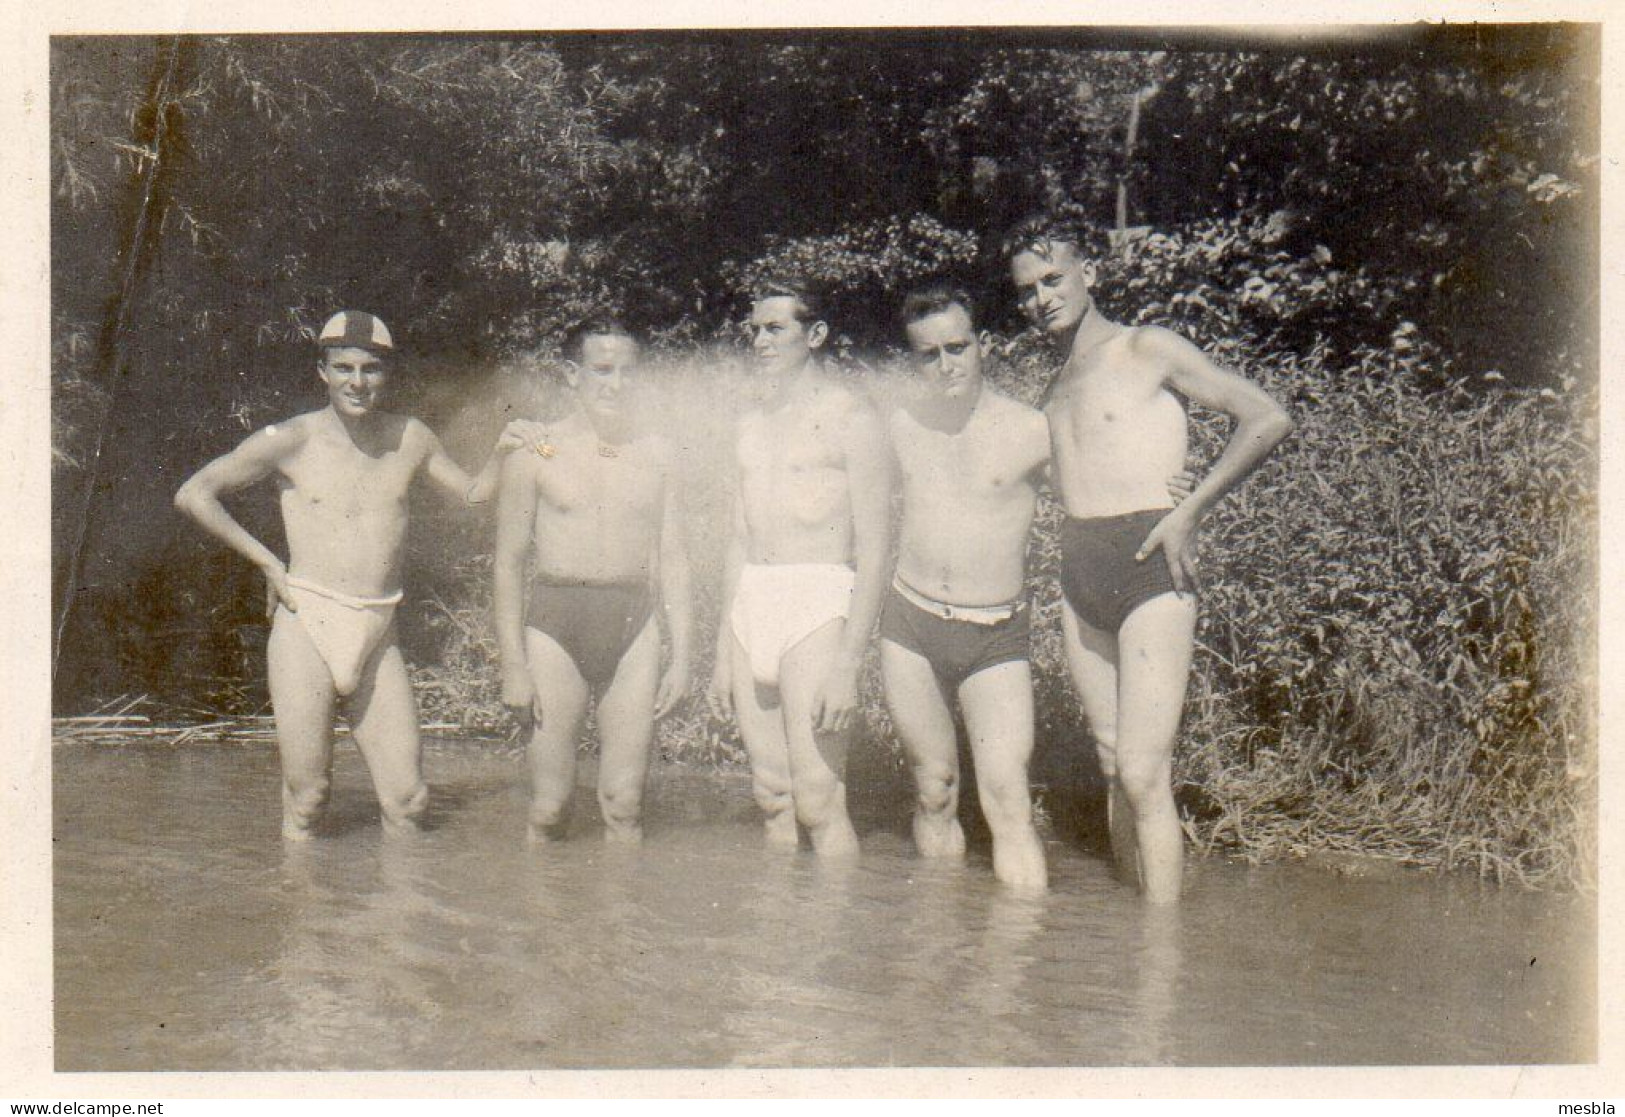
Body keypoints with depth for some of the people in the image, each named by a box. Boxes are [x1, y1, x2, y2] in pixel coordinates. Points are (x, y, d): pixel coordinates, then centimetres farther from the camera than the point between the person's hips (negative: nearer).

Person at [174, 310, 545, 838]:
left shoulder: (410, 438, 9)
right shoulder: (293, 439, -2)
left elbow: (474, 494, 25)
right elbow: (193, 494, 0)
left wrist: (502, 450, 5)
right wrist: (268, 562, -2)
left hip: (378, 637, 3)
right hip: (305, 627, -3)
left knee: (408, 802, 0)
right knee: (305, 800, 0)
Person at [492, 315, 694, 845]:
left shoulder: (655, 452, 9)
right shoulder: (534, 451, 1)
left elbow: (673, 558, 11)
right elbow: (508, 562, 1)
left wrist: (681, 657, 6)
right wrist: (514, 667, -5)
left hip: (634, 626, 2)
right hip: (555, 623, -2)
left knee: (625, 805, 3)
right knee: (549, 806, 0)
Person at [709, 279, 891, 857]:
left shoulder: (850, 418, -4)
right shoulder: (753, 423, 18)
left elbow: (873, 550, -10)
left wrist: (847, 663, -17)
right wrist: (724, 650, 17)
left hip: (818, 610, -6)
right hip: (749, 609, 7)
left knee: (817, 802, -11)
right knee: (771, 797, 7)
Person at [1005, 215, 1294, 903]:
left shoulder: (1147, 350, -1)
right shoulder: (1055, 389, 20)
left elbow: (1269, 420, -7)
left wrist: (1187, 515, -10)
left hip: (1150, 569, -7)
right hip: (1078, 576, 7)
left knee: (1144, 776, -13)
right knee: (1114, 770, 8)